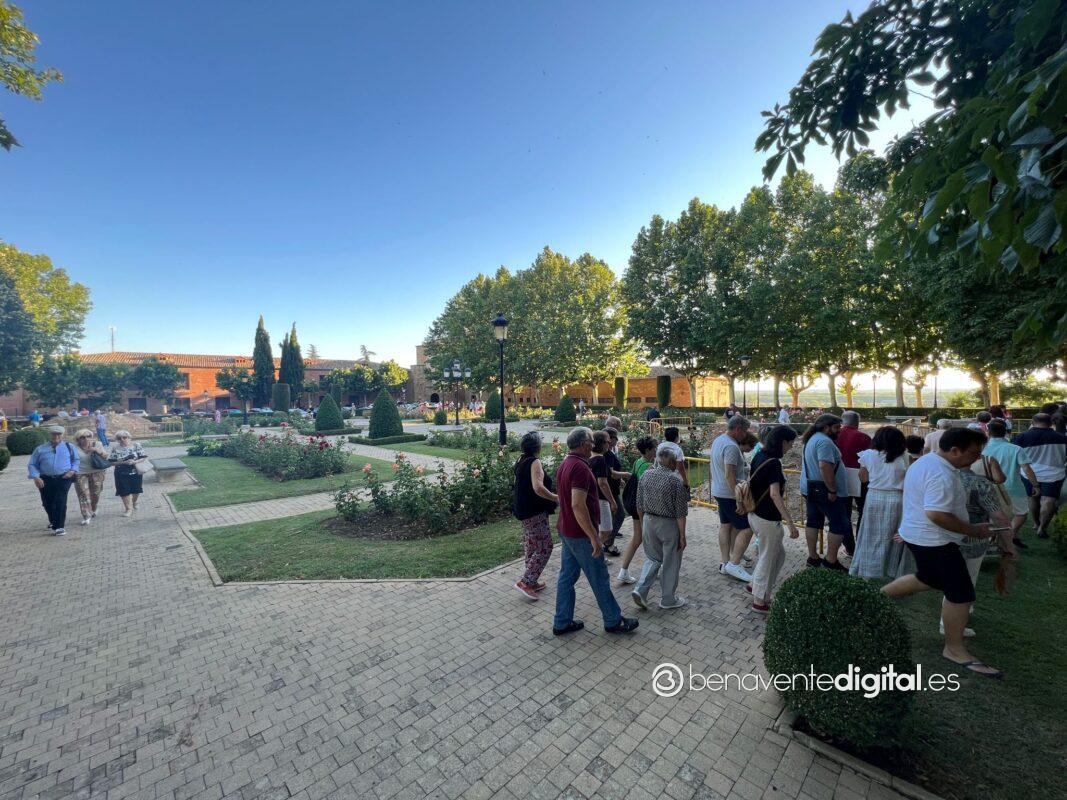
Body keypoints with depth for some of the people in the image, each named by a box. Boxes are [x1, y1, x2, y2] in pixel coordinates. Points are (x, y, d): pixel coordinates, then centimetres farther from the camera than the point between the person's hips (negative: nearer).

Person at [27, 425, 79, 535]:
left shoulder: (69, 447, 8)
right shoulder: (40, 449, 7)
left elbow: (76, 460, 16)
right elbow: (32, 465, 8)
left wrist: (73, 470, -2)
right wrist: (36, 477, -6)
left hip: (64, 478, -2)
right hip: (46, 480, 2)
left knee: (60, 502, -11)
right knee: (47, 503, 12)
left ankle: (59, 526, -4)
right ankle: (53, 521, 39)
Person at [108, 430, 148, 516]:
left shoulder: (136, 445, -4)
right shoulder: (115, 448, -4)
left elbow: (144, 457, -3)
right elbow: (111, 461, -4)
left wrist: (135, 462, -20)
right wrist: (124, 462, -19)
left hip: (135, 472, 0)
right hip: (121, 474, 0)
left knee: (136, 490, 11)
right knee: (124, 492, 2)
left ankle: (134, 503, 41)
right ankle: (128, 509, 18)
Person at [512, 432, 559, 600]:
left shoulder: (522, 461, 10)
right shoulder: (535, 462, -18)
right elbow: (538, 488, -31)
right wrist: (556, 498, -20)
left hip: (524, 511, 10)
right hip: (535, 512, -9)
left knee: (531, 547, 16)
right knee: (544, 547, -3)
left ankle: (531, 582, 25)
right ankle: (525, 582, -3)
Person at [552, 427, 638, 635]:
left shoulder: (564, 465, 8)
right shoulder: (580, 467, -23)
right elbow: (578, 505, -29)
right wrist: (594, 537, -25)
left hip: (566, 530, 9)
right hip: (580, 534, -9)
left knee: (567, 576, 16)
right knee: (599, 579, 7)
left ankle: (562, 622, 26)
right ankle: (613, 621, 24)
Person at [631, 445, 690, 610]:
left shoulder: (646, 475, -1)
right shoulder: (676, 480, -16)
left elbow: (639, 505, 5)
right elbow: (680, 512, -14)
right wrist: (682, 535, -6)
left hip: (648, 522, 5)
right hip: (669, 524, -5)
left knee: (652, 558, 20)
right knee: (670, 563, 13)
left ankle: (640, 590, 8)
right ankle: (668, 599, 27)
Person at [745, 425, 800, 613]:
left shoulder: (759, 456, 4)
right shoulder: (773, 463, -22)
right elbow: (775, 495, -29)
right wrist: (791, 523, -27)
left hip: (755, 515, 8)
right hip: (767, 519, -8)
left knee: (779, 554, 23)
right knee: (767, 559, 8)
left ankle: (755, 585, 33)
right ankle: (759, 601, 23)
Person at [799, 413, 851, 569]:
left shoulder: (812, 439, 14)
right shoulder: (825, 441, -19)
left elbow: (804, 463, 23)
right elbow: (825, 467, -29)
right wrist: (832, 490, -23)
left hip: (810, 489, 10)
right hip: (824, 491, -10)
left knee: (813, 522, 14)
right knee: (840, 525, 0)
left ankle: (813, 557, 22)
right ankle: (831, 561, 5)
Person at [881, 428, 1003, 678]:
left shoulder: (926, 461, 7)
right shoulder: (942, 475, -27)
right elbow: (937, 515, -30)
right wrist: (974, 530, -17)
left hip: (920, 535, 10)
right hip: (934, 541, -10)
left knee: (927, 580, 26)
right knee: (961, 594, 1)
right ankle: (954, 649, 16)